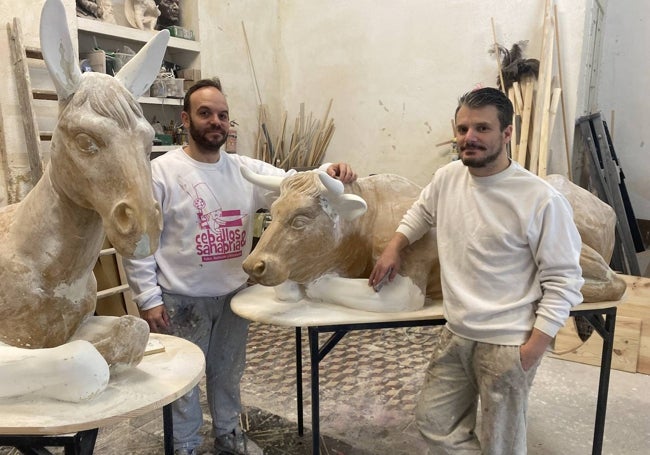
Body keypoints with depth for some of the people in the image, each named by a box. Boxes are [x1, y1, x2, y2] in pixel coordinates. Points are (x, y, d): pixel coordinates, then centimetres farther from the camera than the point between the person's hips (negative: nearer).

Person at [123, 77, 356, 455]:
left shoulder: (247, 169, 0)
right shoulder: (161, 172, -12)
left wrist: (328, 172, -29)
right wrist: (149, 298, -12)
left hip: (235, 293, 4)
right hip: (183, 298, -4)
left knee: (228, 370, 23)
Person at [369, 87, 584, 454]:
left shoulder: (542, 200, -18)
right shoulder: (447, 177, -1)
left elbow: (563, 280, -13)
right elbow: (421, 213, 21)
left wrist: (533, 348, -16)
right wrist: (394, 248, 9)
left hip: (508, 344, -5)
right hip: (456, 334, 6)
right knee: (434, 422, 17)